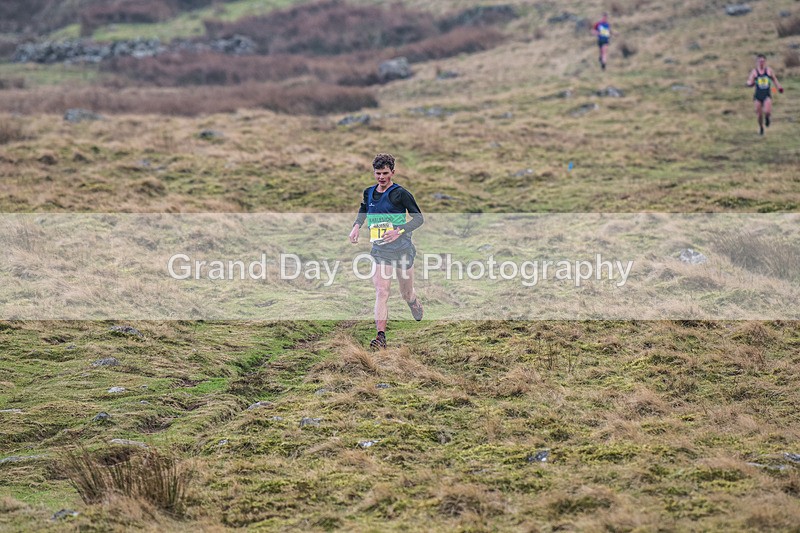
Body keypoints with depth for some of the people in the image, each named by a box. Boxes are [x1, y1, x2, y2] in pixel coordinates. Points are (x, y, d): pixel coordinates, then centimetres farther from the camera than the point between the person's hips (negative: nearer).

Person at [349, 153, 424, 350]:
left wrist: (399, 230, -22)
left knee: (406, 293, 12)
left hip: (402, 250, -3)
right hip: (380, 250, 3)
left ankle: (416, 305, 49)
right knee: (381, 291, -13)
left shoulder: (400, 193, -11)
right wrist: (356, 226, 11)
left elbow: (419, 218, -9)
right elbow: (363, 210, 29)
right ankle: (381, 335, -18)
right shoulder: (369, 193, 6)